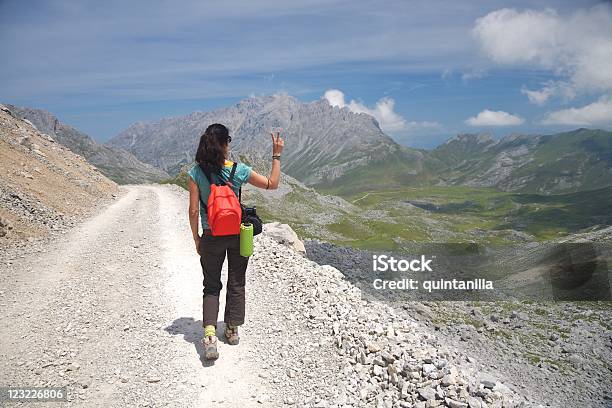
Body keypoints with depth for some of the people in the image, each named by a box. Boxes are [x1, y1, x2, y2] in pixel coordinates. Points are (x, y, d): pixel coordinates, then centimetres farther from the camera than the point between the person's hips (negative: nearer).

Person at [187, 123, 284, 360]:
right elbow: (272, 184, -1)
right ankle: (232, 330, 29)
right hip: (238, 234, 0)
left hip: (211, 237, 0)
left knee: (211, 286, 13)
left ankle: (209, 332, -4)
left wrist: (196, 238, 5)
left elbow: (194, 211, -8)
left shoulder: (197, 172, -10)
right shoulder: (239, 170, -11)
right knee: (236, 283, 17)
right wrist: (277, 155, 7)